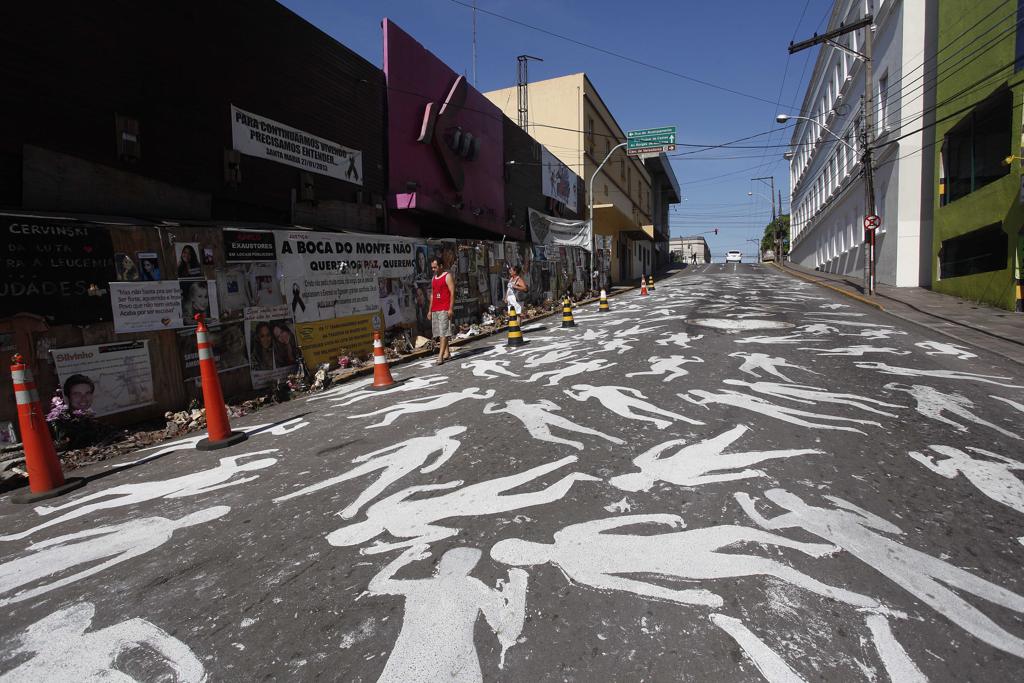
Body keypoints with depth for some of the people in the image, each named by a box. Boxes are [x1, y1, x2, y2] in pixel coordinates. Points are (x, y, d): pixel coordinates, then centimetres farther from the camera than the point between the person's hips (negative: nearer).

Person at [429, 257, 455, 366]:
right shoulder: (434, 278, 18)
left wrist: (451, 309, -17)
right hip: (435, 310, 8)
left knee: (444, 332, -10)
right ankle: (447, 353, 16)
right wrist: (430, 310, 16)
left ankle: (440, 356, -14)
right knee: (440, 333, 8)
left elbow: (452, 293, -10)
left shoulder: (447, 276, -4)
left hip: (445, 309, -8)